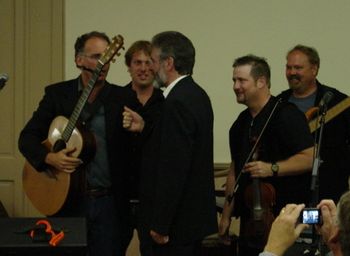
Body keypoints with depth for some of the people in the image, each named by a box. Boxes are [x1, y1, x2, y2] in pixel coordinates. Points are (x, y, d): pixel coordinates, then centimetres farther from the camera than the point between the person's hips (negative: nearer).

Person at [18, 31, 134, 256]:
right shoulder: (57, 94, 4)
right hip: (67, 201, 0)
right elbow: (27, 138, 3)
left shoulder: (122, 98, 3)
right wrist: (49, 158, -15)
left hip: (109, 203, 0)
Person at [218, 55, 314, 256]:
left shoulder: (286, 115, -9)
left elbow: (310, 158, -14)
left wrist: (272, 168, -24)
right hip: (250, 219, 7)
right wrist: (226, 215, 17)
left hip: (284, 217, -7)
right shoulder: (242, 123, 14)